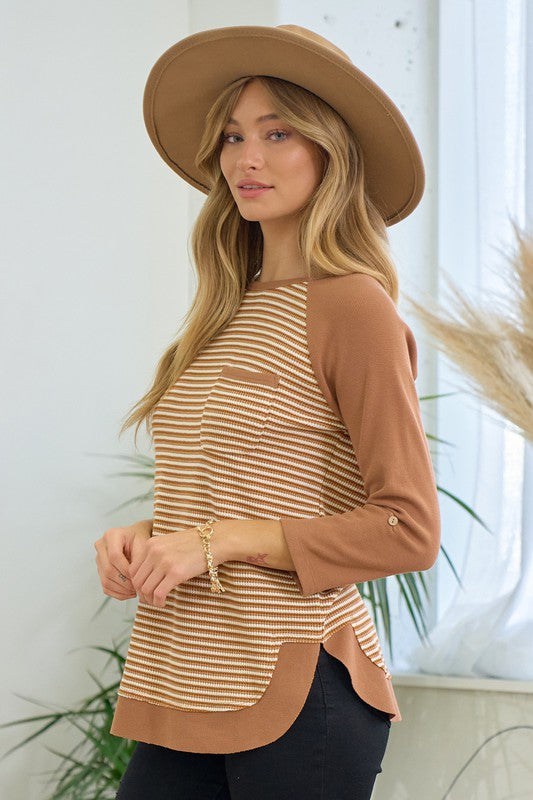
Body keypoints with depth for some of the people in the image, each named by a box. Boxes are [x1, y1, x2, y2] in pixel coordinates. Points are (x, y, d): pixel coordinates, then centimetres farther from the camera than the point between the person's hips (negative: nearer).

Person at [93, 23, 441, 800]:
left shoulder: (352, 306, -9)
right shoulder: (232, 313, 13)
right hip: (182, 687, 7)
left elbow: (409, 530, -13)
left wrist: (220, 540, -15)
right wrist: (142, 536, 3)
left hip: (295, 686, -6)